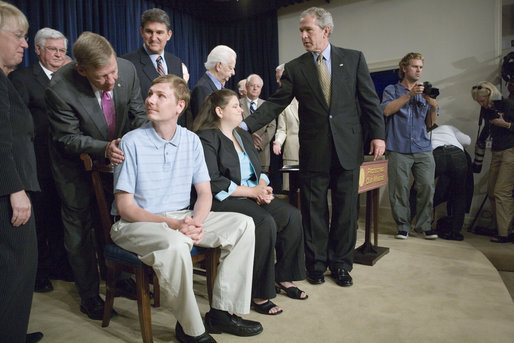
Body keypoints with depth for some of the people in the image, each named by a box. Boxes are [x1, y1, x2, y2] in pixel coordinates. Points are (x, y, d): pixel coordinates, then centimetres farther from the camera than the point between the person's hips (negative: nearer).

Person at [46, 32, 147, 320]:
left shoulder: (128, 69, -21)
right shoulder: (60, 89, -32)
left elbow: (138, 113, -6)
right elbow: (67, 138, -22)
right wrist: (103, 149, -38)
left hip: (116, 154, 4)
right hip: (76, 163, -3)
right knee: (79, 226, 6)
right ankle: (89, 294, 24)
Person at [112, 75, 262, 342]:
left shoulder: (191, 141, 3)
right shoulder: (132, 142, -10)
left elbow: (204, 193, 4)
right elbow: (125, 207, -13)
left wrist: (197, 222, -18)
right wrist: (172, 224, -26)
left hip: (182, 218, 5)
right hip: (136, 223, -5)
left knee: (243, 224, -10)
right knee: (175, 244, -37)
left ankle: (221, 311, -3)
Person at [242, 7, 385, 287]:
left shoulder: (354, 59, 6)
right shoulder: (294, 68, 5)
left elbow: (369, 100, 5)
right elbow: (275, 104, -2)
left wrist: (377, 134, -2)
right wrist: (246, 125, -13)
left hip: (347, 147, 1)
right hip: (313, 151, 0)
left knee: (346, 209, 8)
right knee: (314, 210, 6)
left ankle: (341, 264, 25)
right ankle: (316, 264, 24)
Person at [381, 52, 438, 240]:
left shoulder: (425, 92, 21)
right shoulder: (392, 90, 13)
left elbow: (430, 123, 17)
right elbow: (386, 110, -8)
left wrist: (433, 106, -2)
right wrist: (409, 95, -12)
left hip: (423, 148, 3)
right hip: (399, 148, -3)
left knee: (427, 186, -5)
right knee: (399, 189, -5)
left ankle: (425, 225, 8)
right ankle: (402, 226, 7)